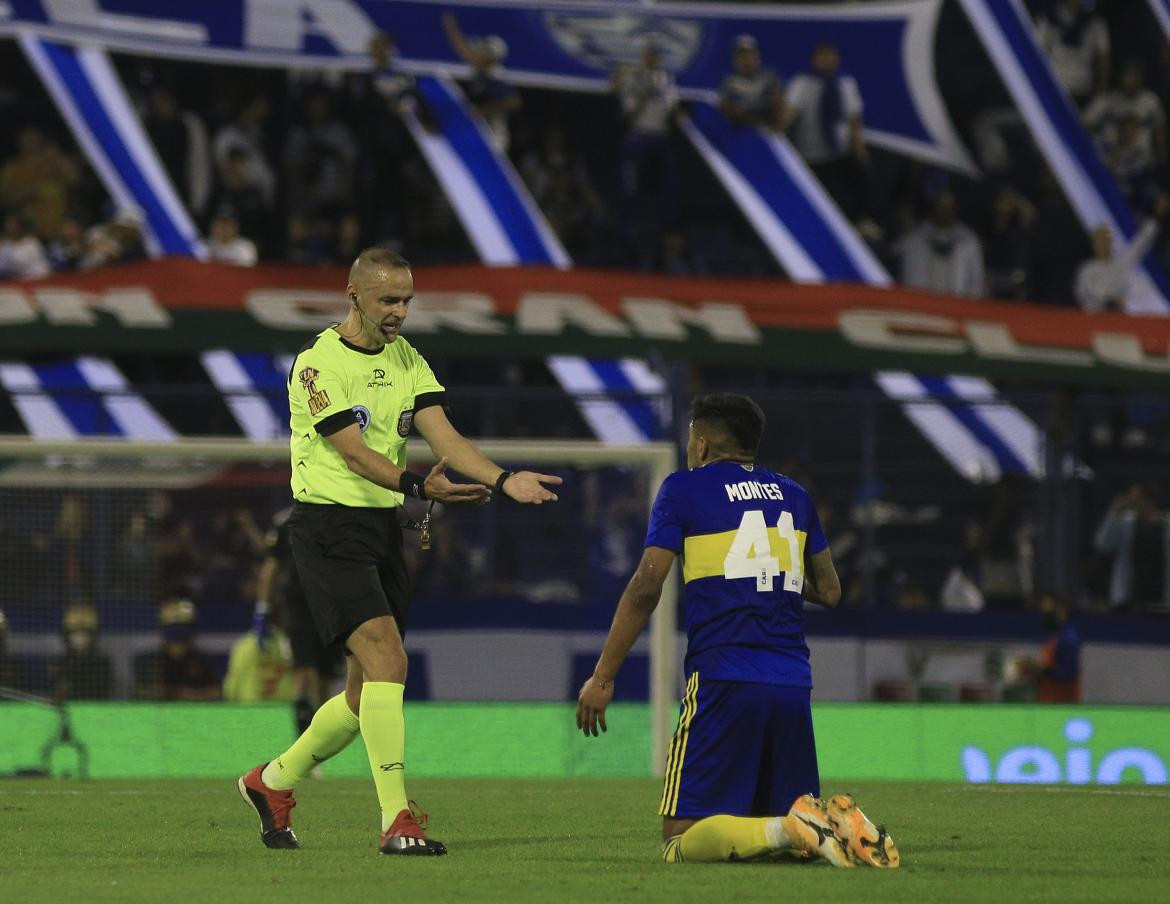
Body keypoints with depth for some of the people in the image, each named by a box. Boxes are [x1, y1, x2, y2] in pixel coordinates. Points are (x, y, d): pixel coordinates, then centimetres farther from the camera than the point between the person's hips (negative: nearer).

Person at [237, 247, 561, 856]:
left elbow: (442, 435, -1)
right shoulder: (317, 363, -11)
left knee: (367, 691, 9)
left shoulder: (407, 360, 11)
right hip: (328, 526, -8)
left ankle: (272, 782, 30)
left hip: (383, 527, 8)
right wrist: (418, 485, -38)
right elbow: (354, 452, -21)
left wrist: (504, 480, -18)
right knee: (385, 658, -22)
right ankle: (396, 819, -25)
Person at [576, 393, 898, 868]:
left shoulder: (683, 489, 3)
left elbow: (645, 589, -4)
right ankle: (836, 824, -19)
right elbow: (829, 591, 23)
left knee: (681, 841, -7)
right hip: (793, 684, 5)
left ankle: (789, 830, -32)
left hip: (721, 682, -5)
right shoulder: (794, 495, 18)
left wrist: (603, 677, 0)